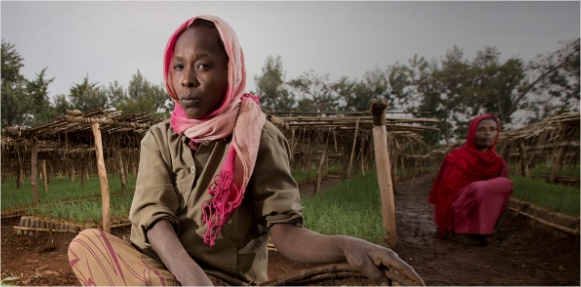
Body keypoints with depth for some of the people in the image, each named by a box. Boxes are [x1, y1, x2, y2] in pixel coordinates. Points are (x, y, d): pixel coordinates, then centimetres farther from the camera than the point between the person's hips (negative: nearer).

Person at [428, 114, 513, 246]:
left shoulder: (498, 162, 5)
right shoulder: (456, 158, -13)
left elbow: (501, 192, 8)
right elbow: (446, 193, -12)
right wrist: (445, 225, -13)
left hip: (477, 216, 7)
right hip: (455, 213, -7)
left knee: (504, 184, -14)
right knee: (481, 188, -33)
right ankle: (459, 231, -17)